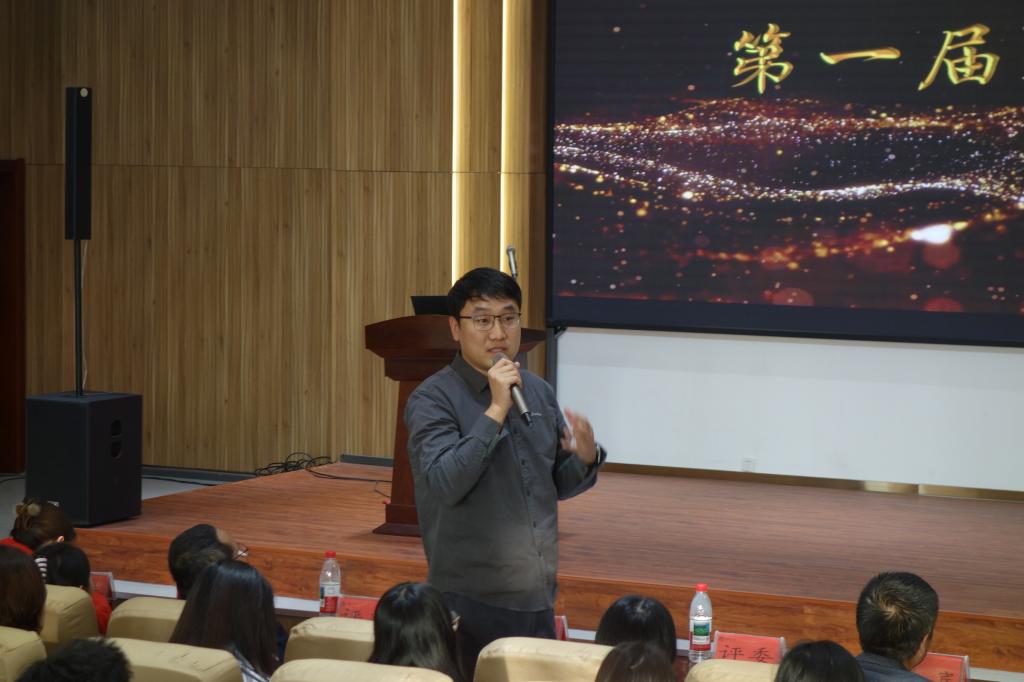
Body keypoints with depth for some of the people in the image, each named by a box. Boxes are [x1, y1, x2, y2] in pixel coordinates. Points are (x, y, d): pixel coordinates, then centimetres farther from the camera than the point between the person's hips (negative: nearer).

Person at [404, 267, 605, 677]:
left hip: (538, 598, 6)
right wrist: (495, 412, -23)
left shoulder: (539, 392, 9)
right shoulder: (433, 399, -9)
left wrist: (586, 458, -4)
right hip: (472, 603, -6)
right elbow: (444, 485, -22)